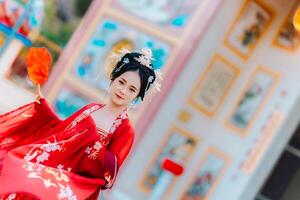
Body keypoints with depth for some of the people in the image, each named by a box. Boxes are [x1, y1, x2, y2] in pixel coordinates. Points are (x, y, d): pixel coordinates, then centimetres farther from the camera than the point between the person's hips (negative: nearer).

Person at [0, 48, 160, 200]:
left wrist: (92, 138, -22)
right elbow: (60, 130, 21)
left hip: (70, 182, -6)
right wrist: (42, 104, 22)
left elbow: (111, 169, -11)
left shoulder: (125, 130, -4)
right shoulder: (91, 108, 13)